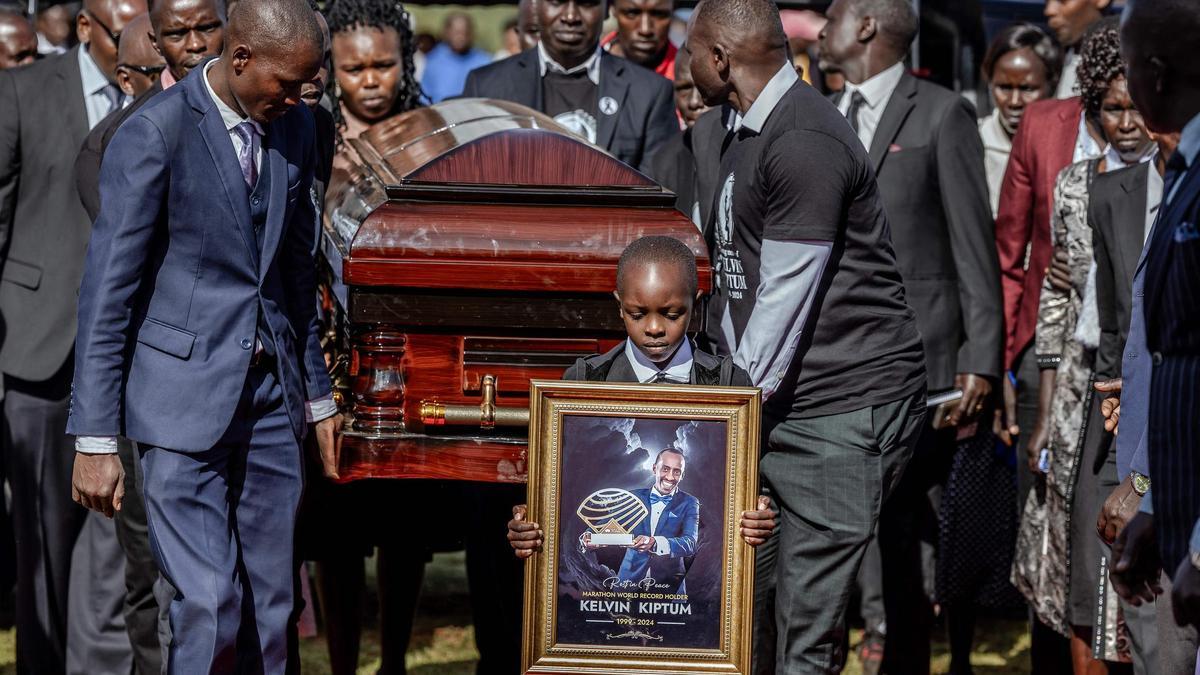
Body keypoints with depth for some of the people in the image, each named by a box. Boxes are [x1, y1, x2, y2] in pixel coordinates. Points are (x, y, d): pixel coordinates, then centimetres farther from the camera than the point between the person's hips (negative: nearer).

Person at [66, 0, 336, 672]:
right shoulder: (154, 135, -11)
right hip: (186, 399, -6)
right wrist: (95, 439, -12)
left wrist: (318, 394, 22)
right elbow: (108, 293, -10)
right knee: (209, 607, -12)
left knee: (271, 609, 6)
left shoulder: (293, 127, 9)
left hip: (271, 392, 6)